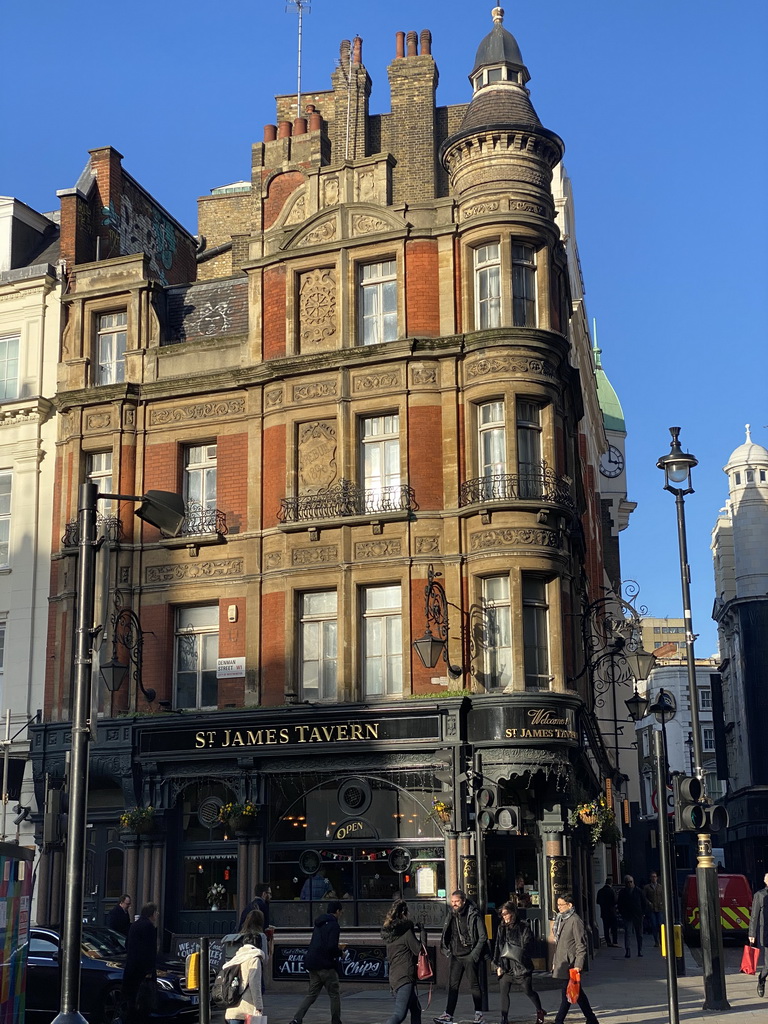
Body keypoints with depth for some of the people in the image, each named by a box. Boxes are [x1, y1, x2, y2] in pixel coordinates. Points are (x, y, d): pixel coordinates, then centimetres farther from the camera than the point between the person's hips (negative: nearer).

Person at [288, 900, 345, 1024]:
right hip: (326, 965, -8)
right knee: (335, 995, 6)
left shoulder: (319, 924, 16)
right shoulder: (333, 925, -11)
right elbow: (331, 947, -21)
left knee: (312, 994, 11)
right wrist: (340, 949, -1)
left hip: (312, 964, 8)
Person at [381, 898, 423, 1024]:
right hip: (405, 977, -9)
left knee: (416, 1010, 20)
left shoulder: (389, 931, 12)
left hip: (394, 976, 9)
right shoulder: (406, 931, -11)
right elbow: (418, 950, -10)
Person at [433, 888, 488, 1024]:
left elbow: (483, 936, -8)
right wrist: (446, 949, 7)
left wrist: (475, 954, -12)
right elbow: (446, 934, 19)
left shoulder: (473, 915, -10)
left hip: (470, 956, -5)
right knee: (453, 986, 2)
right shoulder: (451, 915, 7)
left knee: (474, 985, 2)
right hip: (456, 956, 5)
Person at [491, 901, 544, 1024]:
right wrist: (498, 965, 6)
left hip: (521, 965, -4)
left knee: (528, 991, 7)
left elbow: (526, 945, -9)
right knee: (504, 992, -2)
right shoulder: (502, 928, 9)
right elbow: (498, 947, 11)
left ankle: (539, 1011, 30)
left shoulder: (524, 927, -5)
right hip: (506, 965, 4)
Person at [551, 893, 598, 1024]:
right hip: (562, 963, 9)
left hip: (570, 964, -9)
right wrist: (555, 962, 18)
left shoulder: (575, 921, -13)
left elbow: (581, 945, -15)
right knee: (577, 993, 13)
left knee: (567, 994, -4)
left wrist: (578, 965, -20)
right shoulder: (561, 919, 13)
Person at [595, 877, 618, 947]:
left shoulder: (600, 891, 3)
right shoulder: (611, 891, -14)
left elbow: (597, 901, 7)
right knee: (614, 928, 2)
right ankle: (615, 942, -3)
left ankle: (608, 942, 10)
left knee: (606, 928, 10)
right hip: (611, 912, -5)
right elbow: (615, 901, -16)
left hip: (603, 912, 5)